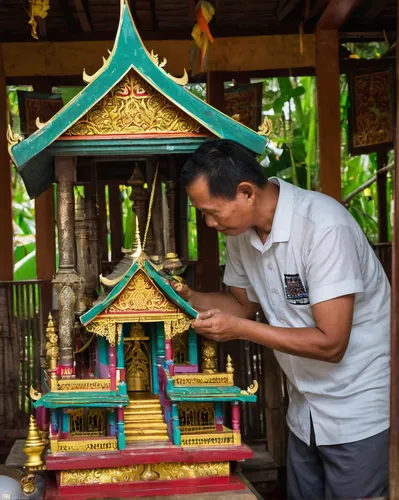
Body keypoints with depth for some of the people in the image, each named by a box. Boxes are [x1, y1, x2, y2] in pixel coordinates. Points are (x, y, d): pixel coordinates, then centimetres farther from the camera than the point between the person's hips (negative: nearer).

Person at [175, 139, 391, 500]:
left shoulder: (323, 226, -27)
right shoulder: (241, 230, -3)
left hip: (358, 409, -7)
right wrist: (190, 297, -5)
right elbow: (244, 303, 12)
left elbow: (330, 343, -27)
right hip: (304, 408, 7)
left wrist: (239, 329, -25)